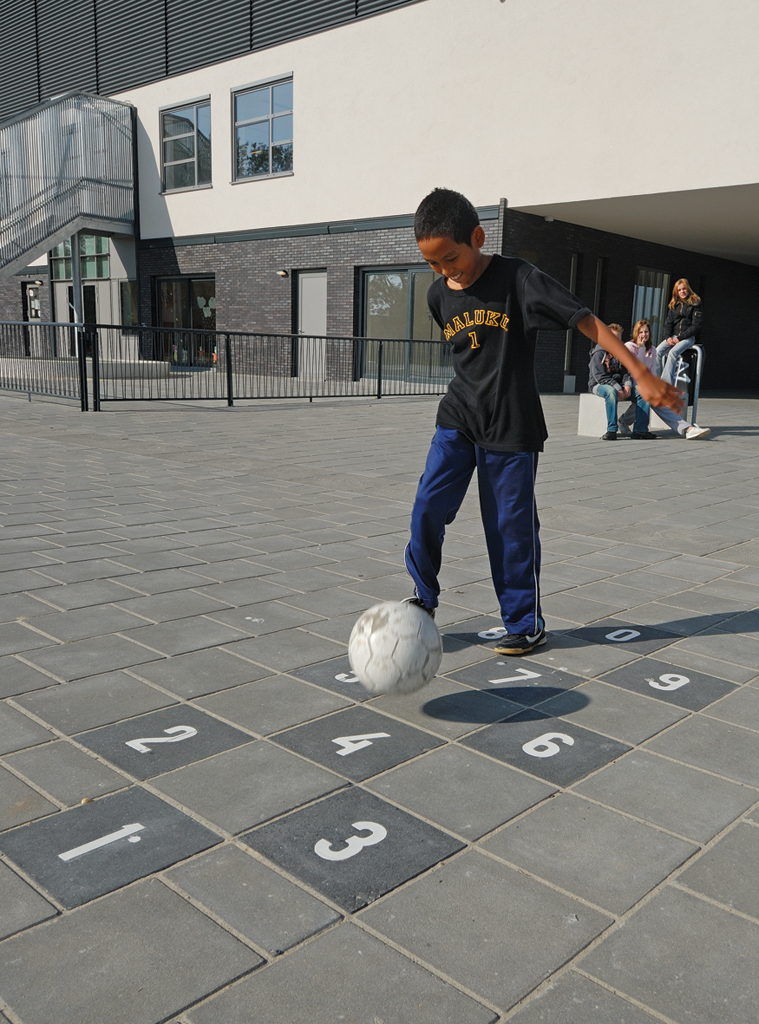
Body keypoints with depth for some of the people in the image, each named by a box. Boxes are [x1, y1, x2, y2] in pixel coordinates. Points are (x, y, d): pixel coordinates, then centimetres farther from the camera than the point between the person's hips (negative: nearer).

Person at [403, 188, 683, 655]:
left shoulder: (518, 278, -14)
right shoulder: (439, 294, 3)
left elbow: (588, 321, -17)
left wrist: (642, 375, -22)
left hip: (511, 427, -4)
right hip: (458, 419, 4)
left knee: (512, 528, 2)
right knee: (428, 507, -6)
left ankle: (527, 624, 19)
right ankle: (424, 600, 16)